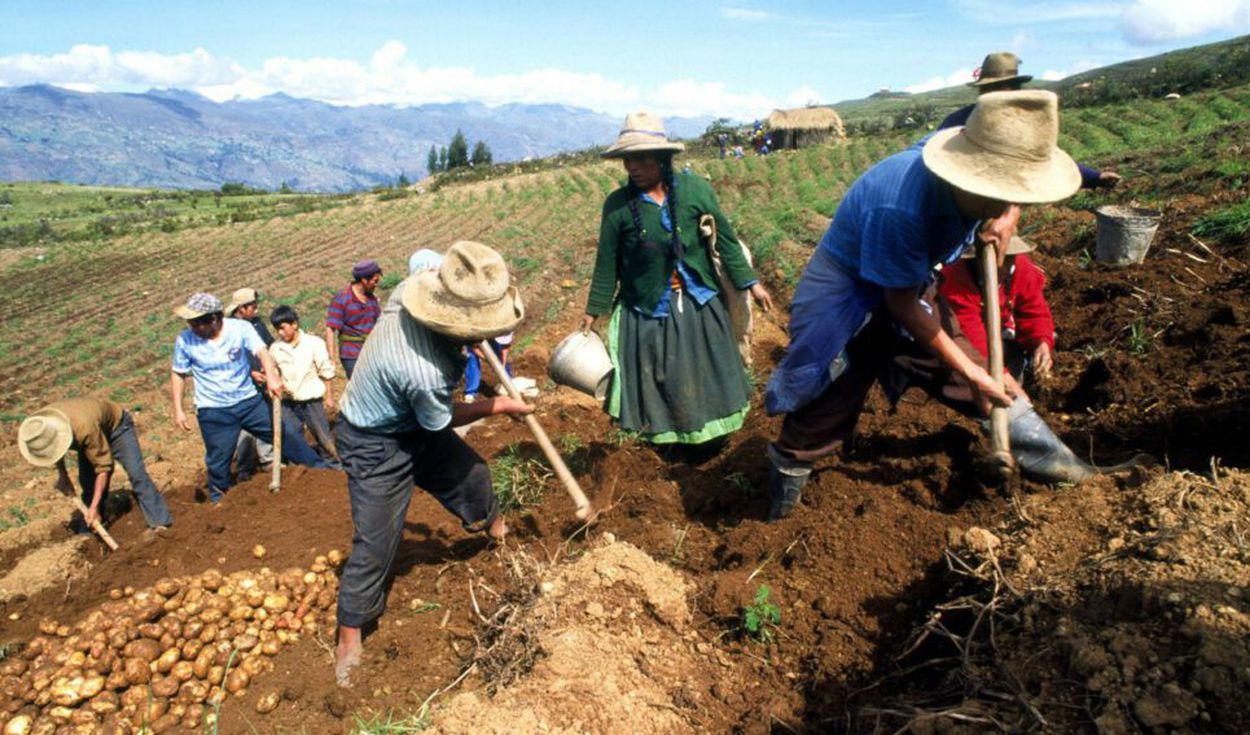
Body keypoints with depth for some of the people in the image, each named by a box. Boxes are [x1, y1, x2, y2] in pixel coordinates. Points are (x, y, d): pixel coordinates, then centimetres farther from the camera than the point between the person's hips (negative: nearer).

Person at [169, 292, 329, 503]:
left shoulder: (240, 328, -13)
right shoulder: (185, 341, -9)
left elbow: (262, 352, -25)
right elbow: (178, 375, 2)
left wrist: (271, 375, -45)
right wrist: (178, 410, -2)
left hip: (248, 401, 0)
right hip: (214, 411, 0)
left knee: (284, 434, 5)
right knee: (218, 461, 8)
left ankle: (321, 468, 18)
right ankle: (218, 501, 30)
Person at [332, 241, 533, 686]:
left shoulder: (418, 296, -23)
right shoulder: (425, 374, -43)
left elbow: (423, 257, 4)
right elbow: (442, 421, -20)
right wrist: (499, 406, -6)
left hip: (413, 422, 9)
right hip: (375, 445, -9)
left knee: (470, 472, 22)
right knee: (375, 541, -1)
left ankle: (495, 527, 53)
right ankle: (349, 638, 20)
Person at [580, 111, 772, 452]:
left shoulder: (695, 189, -10)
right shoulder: (617, 205, -10)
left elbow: (725, 239, -1)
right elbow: (607, 263, -2)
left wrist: (750, 282, 2)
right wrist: (594, 310, 4)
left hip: (698, 305, 1)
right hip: (647, 311, -1)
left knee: (706, 377, 16)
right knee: (657, 384, 13)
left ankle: (711, 433, 41)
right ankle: (667, 439, 36)